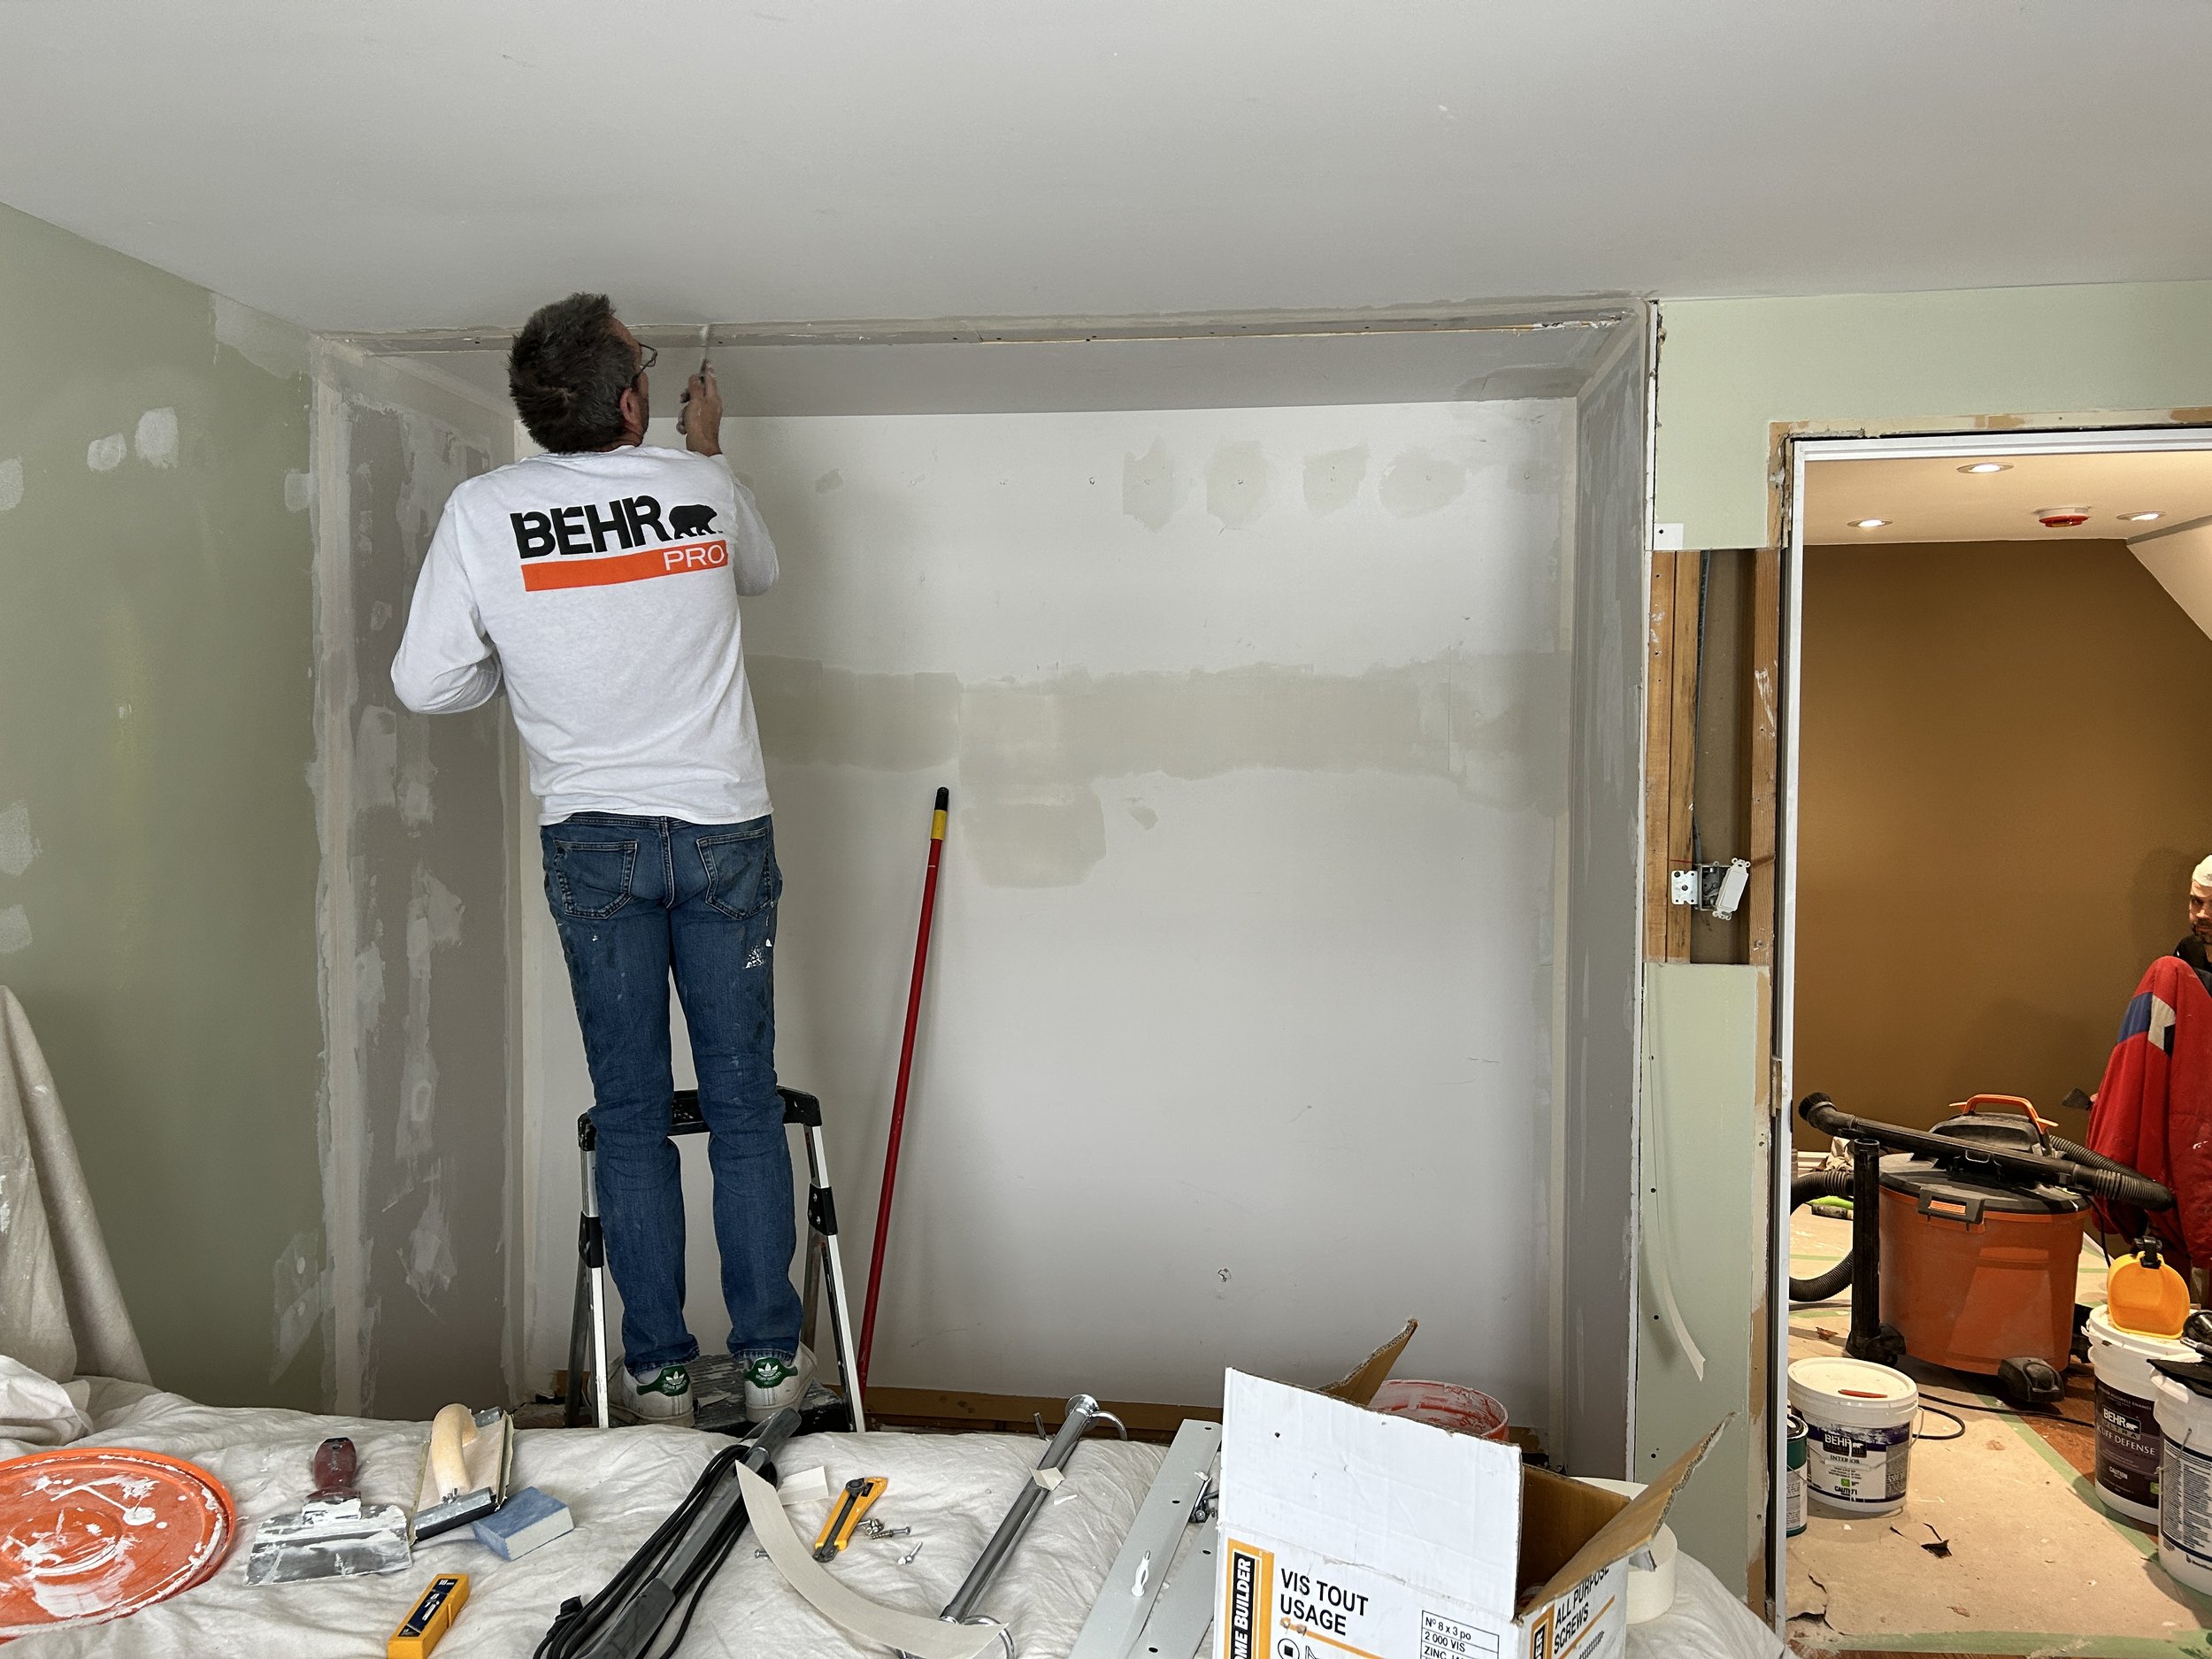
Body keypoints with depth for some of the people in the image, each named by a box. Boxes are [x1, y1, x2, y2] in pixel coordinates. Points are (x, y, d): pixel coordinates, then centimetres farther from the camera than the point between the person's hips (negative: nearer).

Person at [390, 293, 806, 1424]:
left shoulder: (482, 512, -6)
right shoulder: (702, 490, -2)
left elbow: (426, 684, -3)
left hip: (592, 839, 0)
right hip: (723, 830, 1)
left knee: (630, 1112, 8)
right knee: (744, 1100, 6)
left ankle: (656, 1370, 15)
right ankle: (770, 1357, 13)